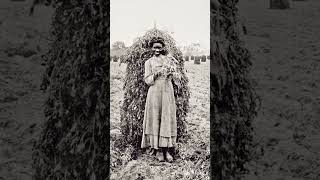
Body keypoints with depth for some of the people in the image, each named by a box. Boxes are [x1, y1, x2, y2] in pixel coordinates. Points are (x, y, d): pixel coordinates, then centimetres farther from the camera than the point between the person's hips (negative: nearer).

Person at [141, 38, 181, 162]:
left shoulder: (169, 60, 11)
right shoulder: (149, 62, 9)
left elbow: (177, 79, 9)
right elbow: (147, 80, 2)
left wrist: (173, 71, -10)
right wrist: (157, 74, -14)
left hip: (167, 92, 1)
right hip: (154, 92, -1)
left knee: (168, 119, -2)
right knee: (155, 119, -3)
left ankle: (166, 149, 2)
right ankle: (157, 149, 4)